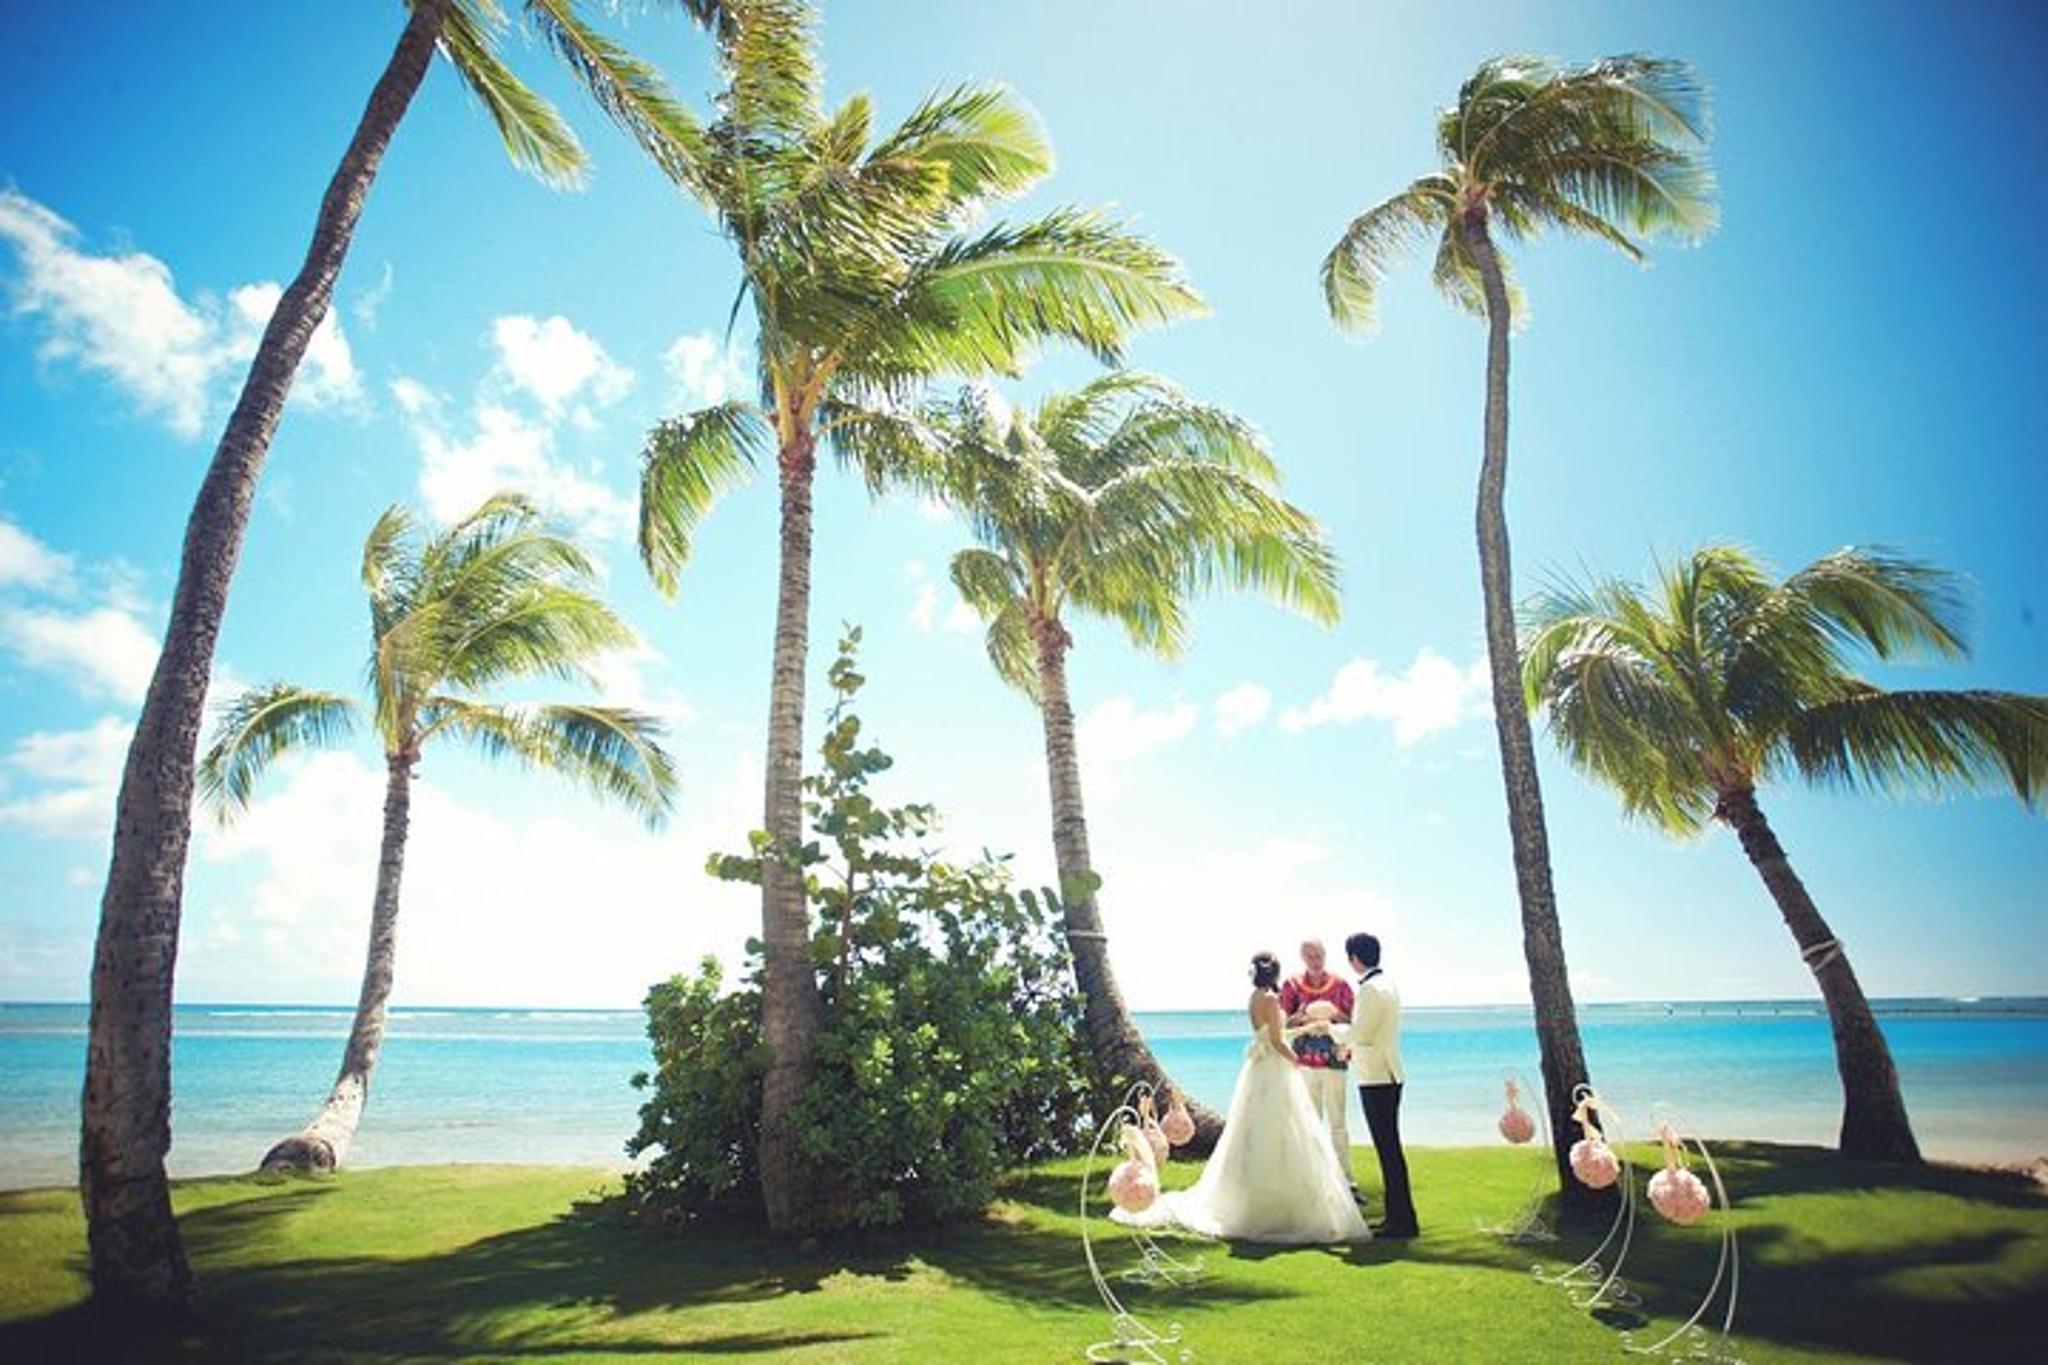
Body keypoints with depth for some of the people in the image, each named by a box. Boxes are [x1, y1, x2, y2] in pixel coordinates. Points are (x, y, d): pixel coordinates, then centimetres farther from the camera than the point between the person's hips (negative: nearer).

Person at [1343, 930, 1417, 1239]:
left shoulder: (1370, 988, -17)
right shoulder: (1387, 984, 13)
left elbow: (1361, 1033, -20)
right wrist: (1352, 1047, 24)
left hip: (1376, 1078, -10)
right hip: (1387, 1075, 10)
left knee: (1388, 1147, -4)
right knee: (1389, 1146, 14)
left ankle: (1402, 1221, 1)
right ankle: (1397, 1215, 22)